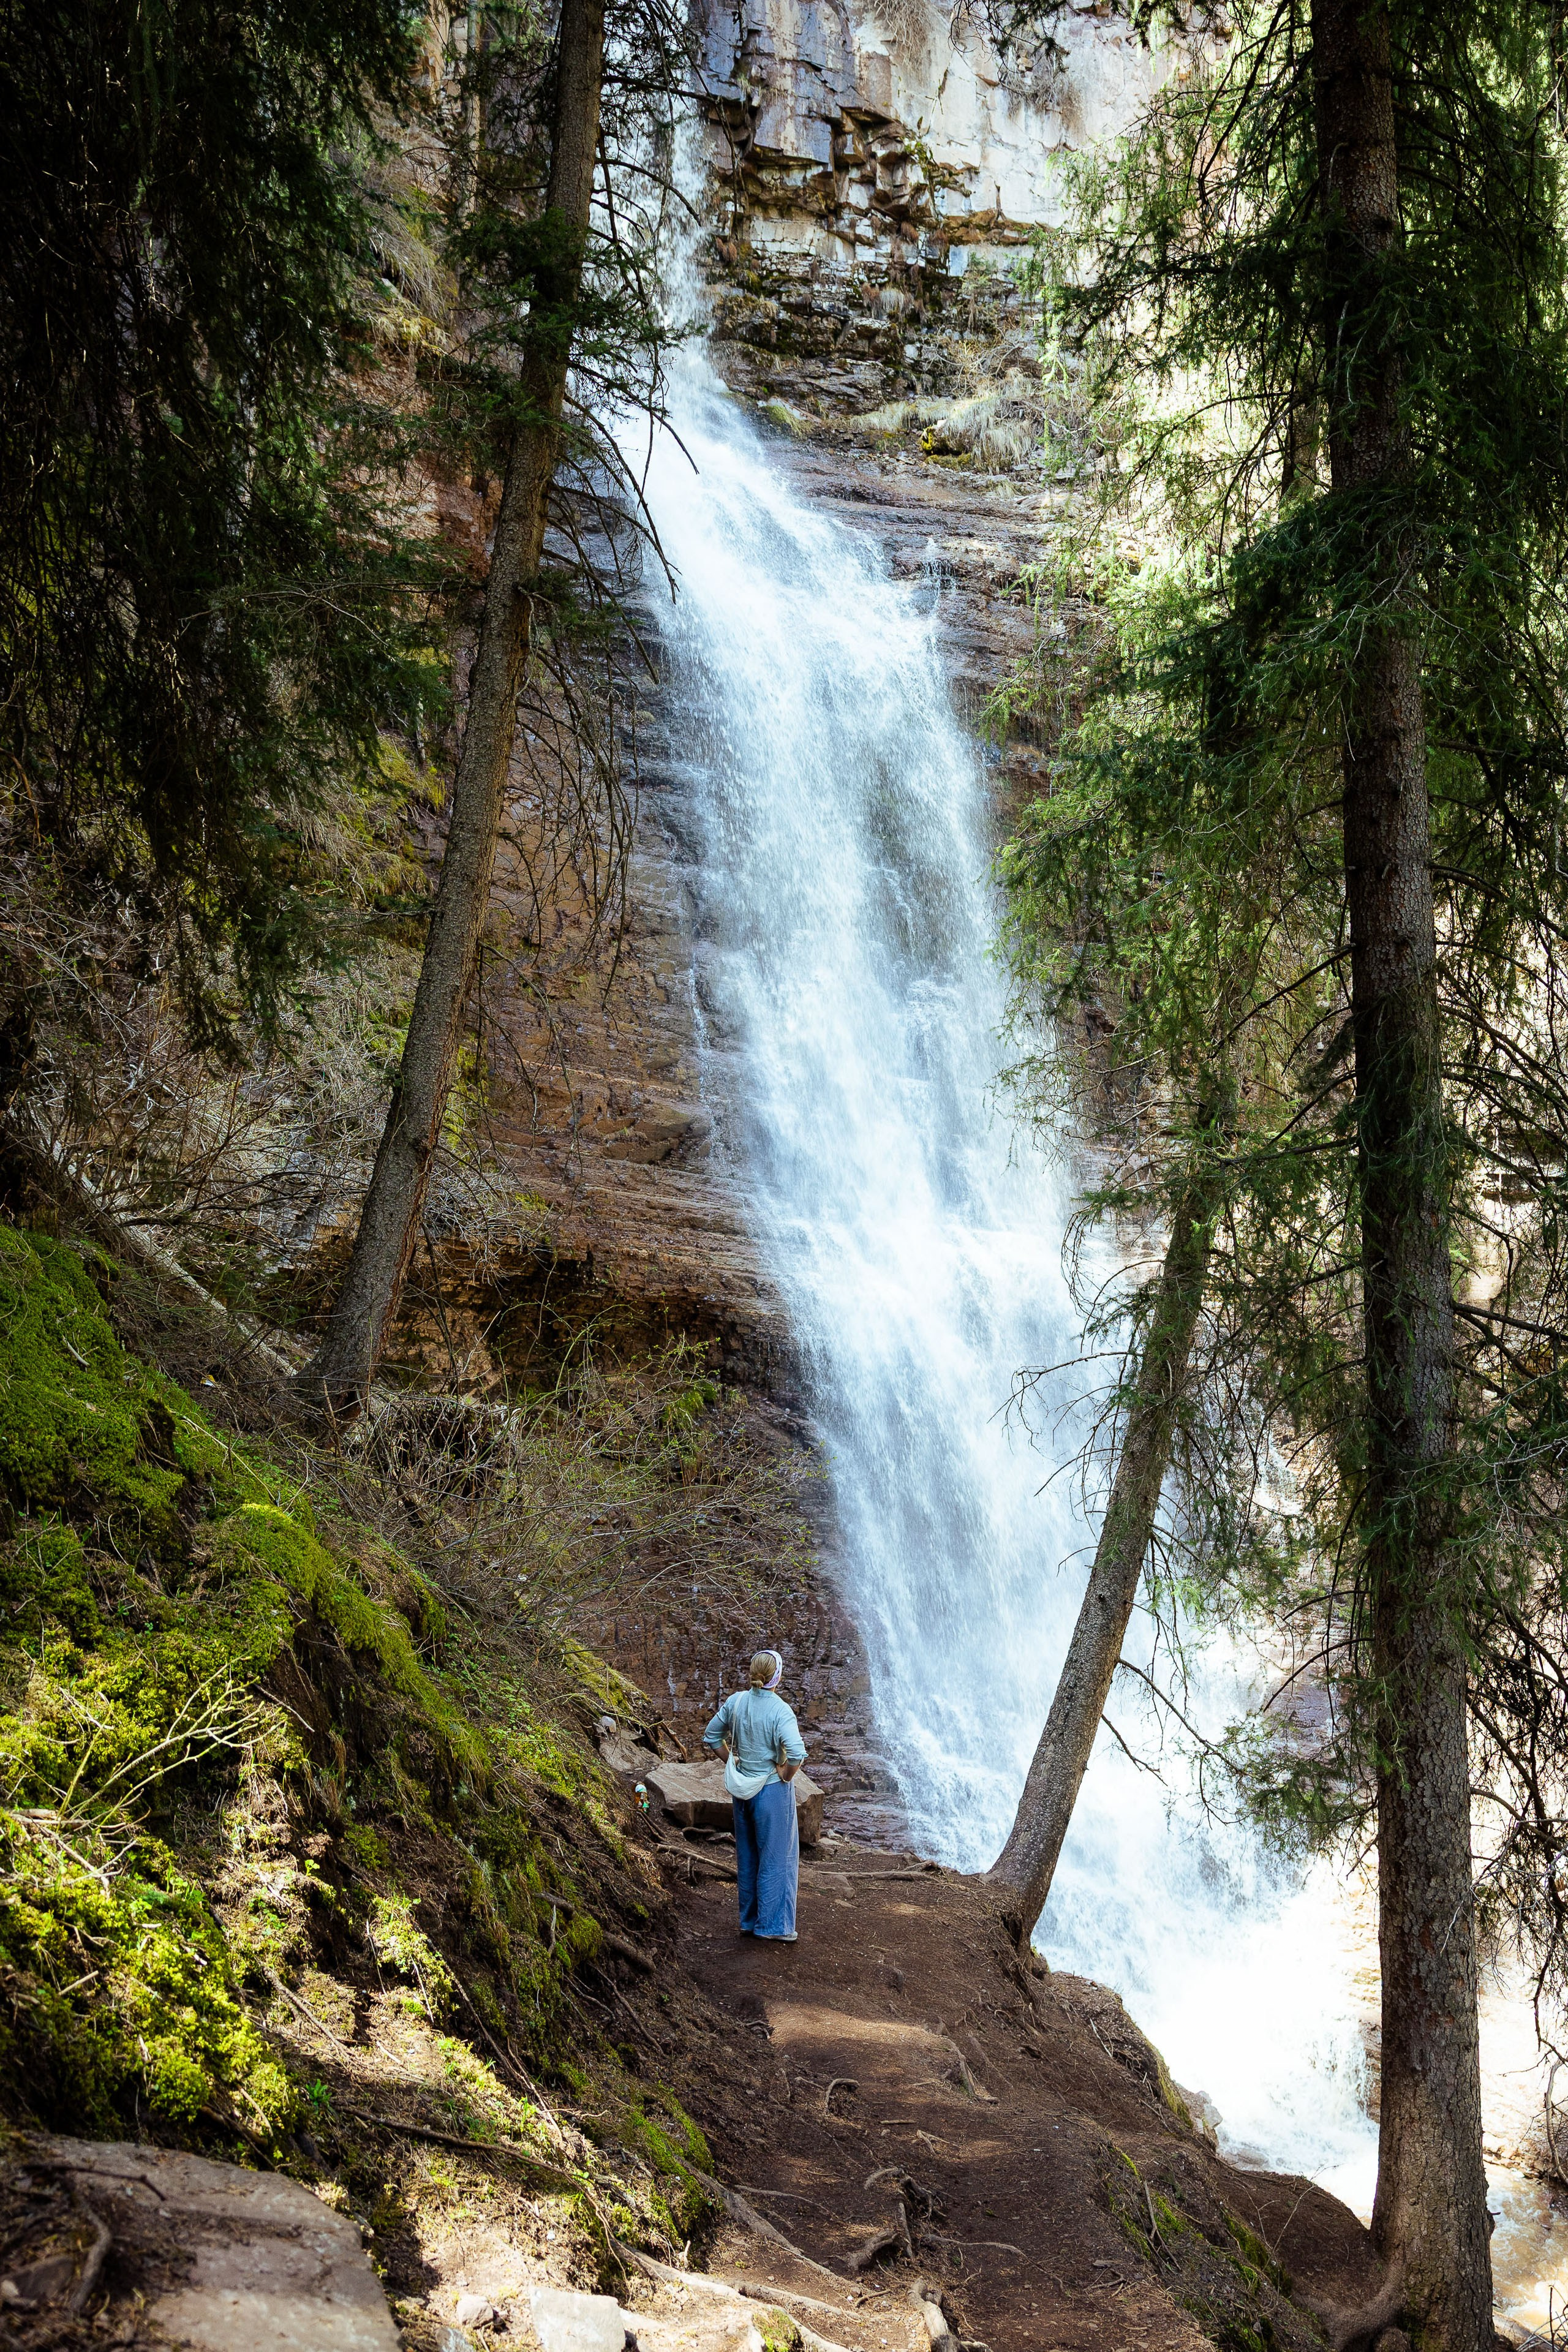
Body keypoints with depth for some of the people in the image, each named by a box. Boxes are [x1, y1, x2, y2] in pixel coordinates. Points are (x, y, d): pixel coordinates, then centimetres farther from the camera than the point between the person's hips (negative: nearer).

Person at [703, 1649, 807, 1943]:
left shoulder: (735, 1702, -3)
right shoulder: (780, 1711, -20)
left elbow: (711, 1737, 8)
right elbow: (797, 1753, -32)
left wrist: (733, 1761, 11)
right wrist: (785, 1775, -14)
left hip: (742, 1790, 6)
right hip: (772, 1791, -6)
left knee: (747, 1857, 18)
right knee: (776, 1859, 6)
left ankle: (749, 1921, 28)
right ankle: (771, 1927, 11)